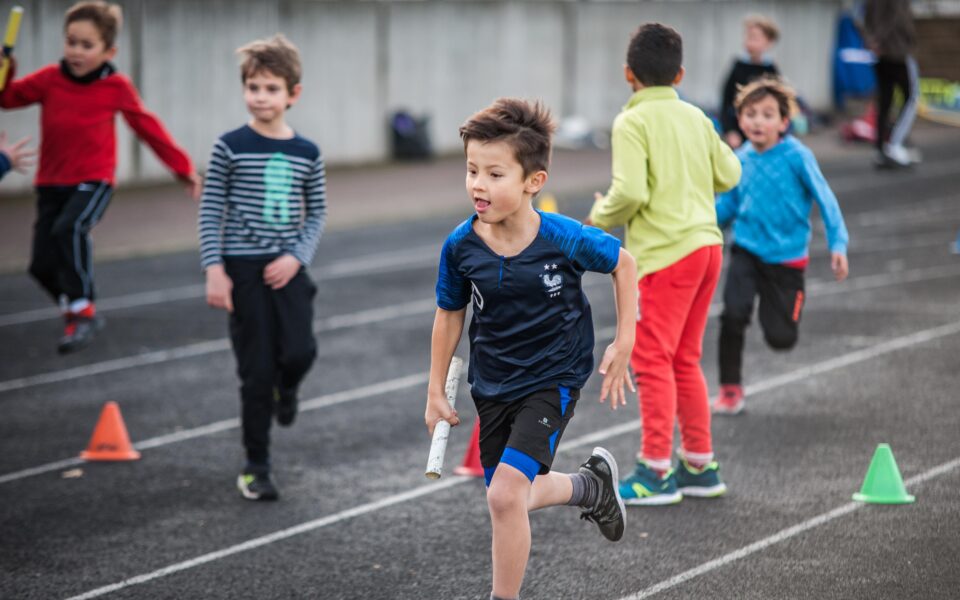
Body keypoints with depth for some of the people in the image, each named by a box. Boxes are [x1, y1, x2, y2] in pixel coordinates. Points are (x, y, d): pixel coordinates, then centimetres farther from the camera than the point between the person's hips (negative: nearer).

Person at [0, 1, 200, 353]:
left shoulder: (116, 88, -7)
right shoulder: (49, 79, -2)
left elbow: (148, 128, 3)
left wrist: (183, 168, 7)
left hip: (93, 181, -4)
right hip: (51, 183, 4)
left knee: (69, 229, -32)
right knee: (42, 264, 0)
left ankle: (83, 311, -21)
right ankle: (72, 304, 30)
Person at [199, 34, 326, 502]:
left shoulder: (307, 154, 3)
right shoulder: (231, 147, -4)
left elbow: (317, 215, 8)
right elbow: (210, 211, -2)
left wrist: (297, 257, -8)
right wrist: (215, 270, -9)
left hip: (287, 268, 2)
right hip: (243, 268, -2)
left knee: (299, 352, -16)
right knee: (257, 371, -1)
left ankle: (286, 387, 23)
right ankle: (256, 468, 11)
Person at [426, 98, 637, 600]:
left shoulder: (564, 239, -22)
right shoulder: (460, 247, -14)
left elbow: (623, 263, -2)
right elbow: (449, 315, 3)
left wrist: (623, 342, -2)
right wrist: (436, 393, 6)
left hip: (552, 380, -4)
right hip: (492, 385, 5)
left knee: (506, 494, -19)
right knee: (512, 497, 15)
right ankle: (592, 486, 45)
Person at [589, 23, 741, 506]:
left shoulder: (632, 122, -10)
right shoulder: (695, 117, 11)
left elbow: (630, 193, -20)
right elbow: (728, 175, 14)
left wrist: (602, 217, -1)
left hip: (666, 252, -8)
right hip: (707, 243, 8)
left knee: (652, 358, -3)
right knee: (684, 361, 16)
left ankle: (656, 471, -3)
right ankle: (699, 465, 19)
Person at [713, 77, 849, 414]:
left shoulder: (797, 156, -13)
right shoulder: (741, 159, 0)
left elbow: (825, 200, -9)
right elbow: (727, 206, 11)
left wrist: (838, 245, -16)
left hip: (786, 256, -2)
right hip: (746, 250, 2)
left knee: (780, 339, 0)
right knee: (733, 314, -20)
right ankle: (730, 389, -1)